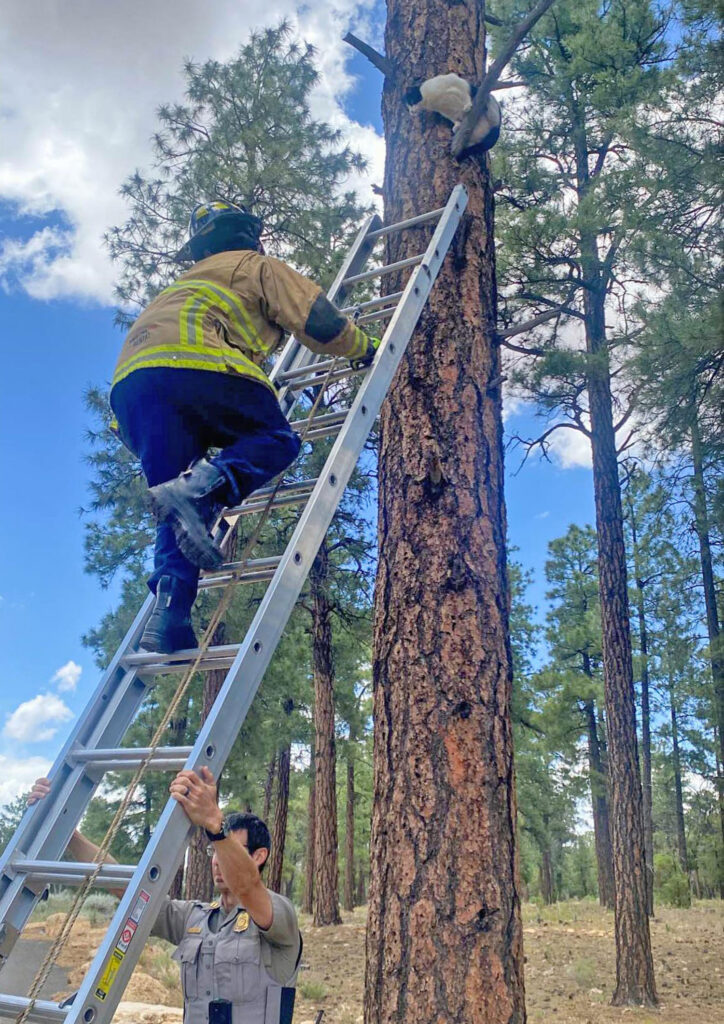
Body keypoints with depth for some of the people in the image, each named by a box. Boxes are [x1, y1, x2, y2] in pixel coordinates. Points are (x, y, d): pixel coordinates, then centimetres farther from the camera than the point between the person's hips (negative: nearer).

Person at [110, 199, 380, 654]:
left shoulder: (189, 281, 44)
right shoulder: (259, 266, 23)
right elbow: (321, 323, 13)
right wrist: (366, 348, 31)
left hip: (131, 382, 7)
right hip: (192, 360, -6)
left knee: (183, 514, 7)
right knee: (276, 441, 5)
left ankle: (168, 616, -12)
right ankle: (196, 488, -24)